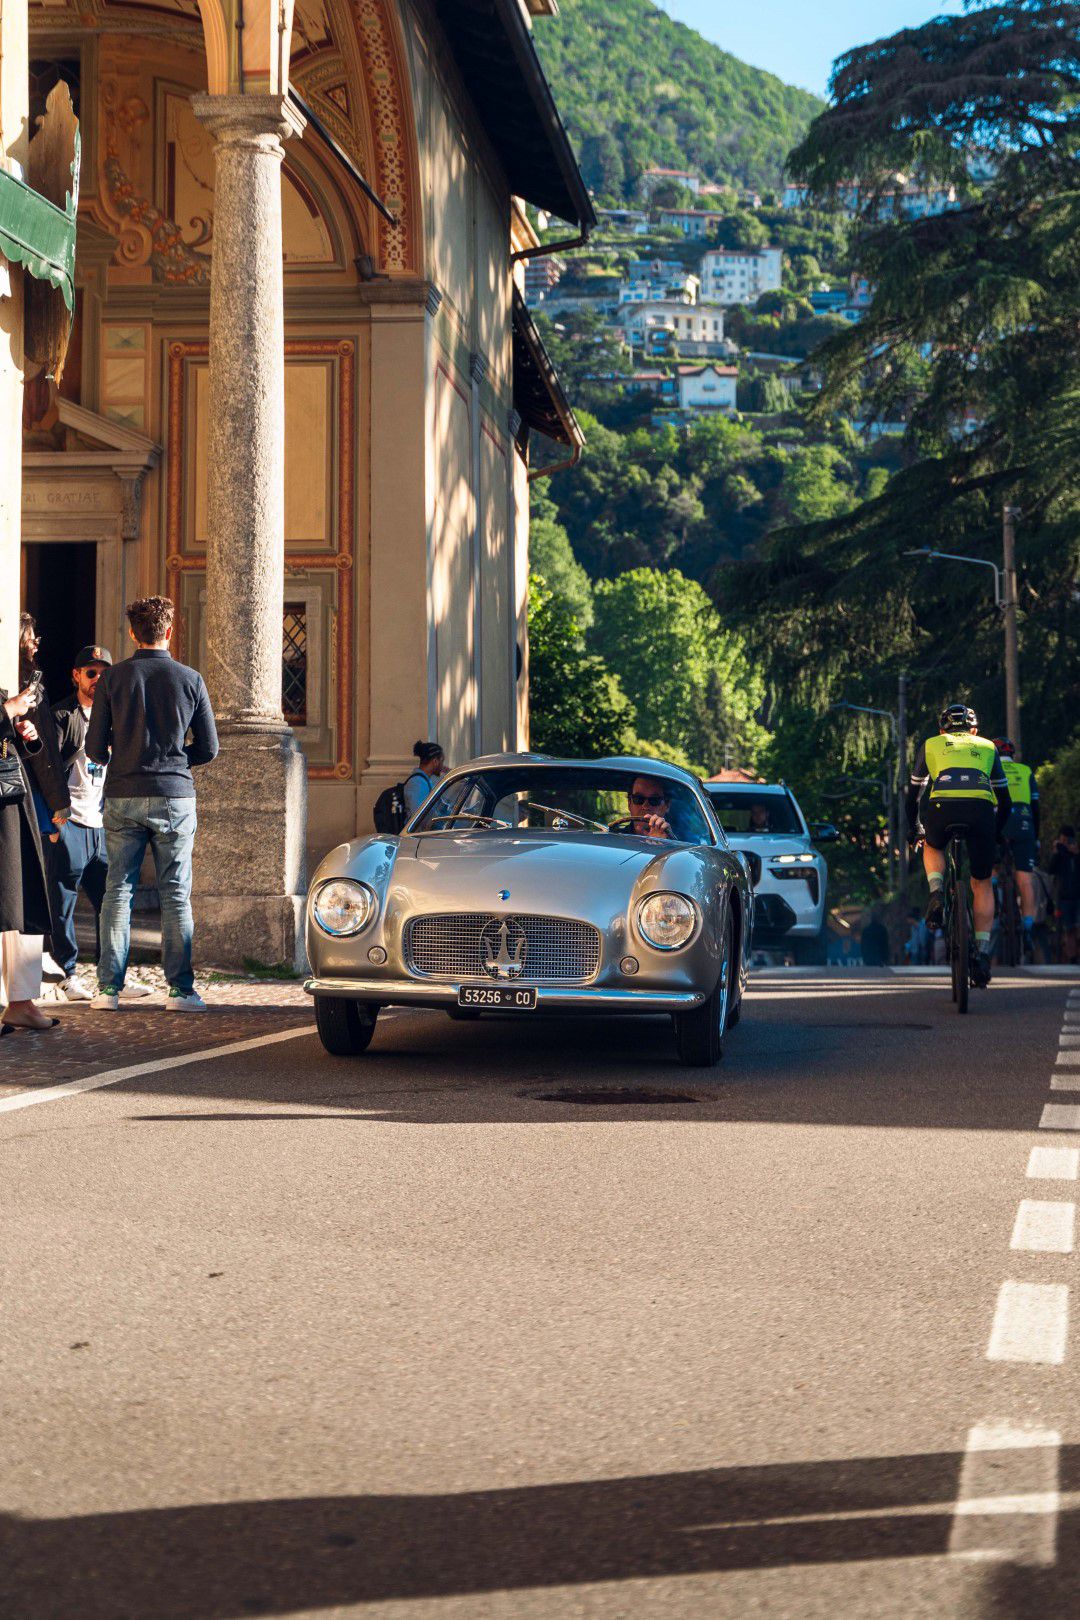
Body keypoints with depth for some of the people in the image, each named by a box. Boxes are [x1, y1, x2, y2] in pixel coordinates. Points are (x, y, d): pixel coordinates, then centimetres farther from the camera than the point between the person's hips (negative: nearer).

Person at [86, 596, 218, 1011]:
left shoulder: (113, 678, -1)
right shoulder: (190, 680, 0)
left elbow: (95, 749, 1)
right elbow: (208, 749, 4)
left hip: (123, 797, 0)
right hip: (175, 797, 0)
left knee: (118, 891, 6)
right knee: (176, 894, 4)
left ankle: (109, 988, 3)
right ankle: (181, 990, 2)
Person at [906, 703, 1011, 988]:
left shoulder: (931, 745, 30)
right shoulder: (986, 748, 32)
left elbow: (913, 793, 32)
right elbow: (1005, 801, 32)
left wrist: (912, 829, 46)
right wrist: (995, 833, 47)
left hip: (942, 807, -1)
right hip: (981, 809, 1)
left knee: (932, 847, 34)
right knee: (982, 884, 17)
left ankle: (936, 893, 6)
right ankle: (982, 952, 6)